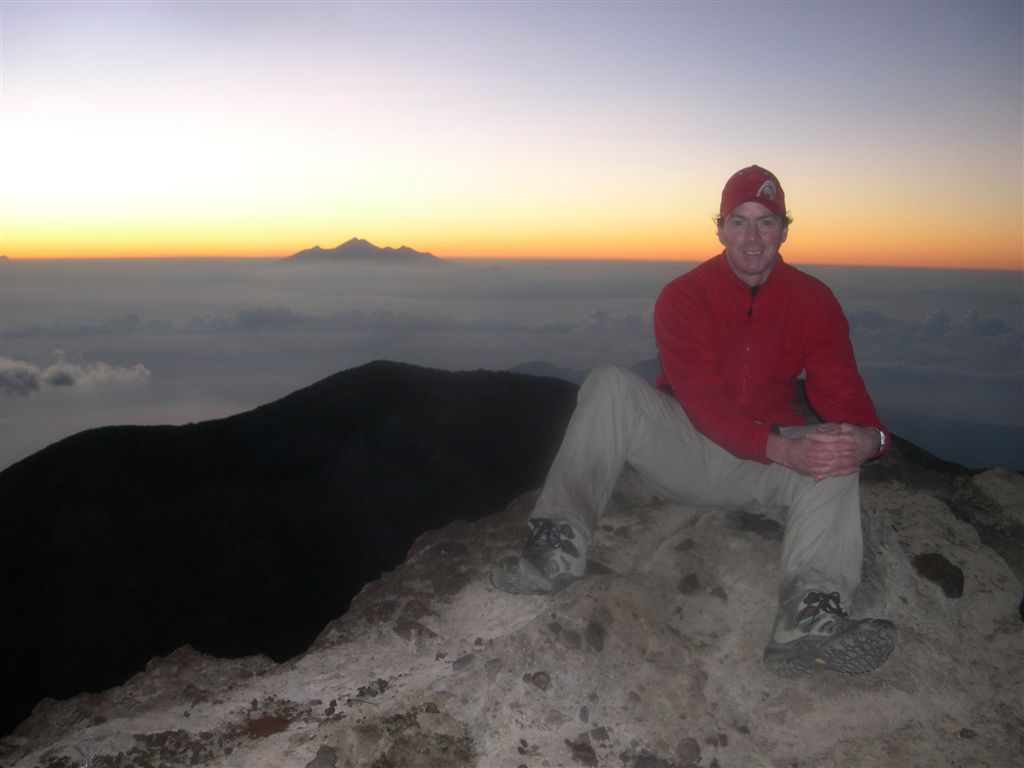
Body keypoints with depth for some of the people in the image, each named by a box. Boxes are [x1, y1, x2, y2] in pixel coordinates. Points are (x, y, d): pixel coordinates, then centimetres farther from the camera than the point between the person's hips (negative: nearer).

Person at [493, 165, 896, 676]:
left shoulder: (813, 301, 0)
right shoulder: (683, 297, -8)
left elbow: (842, 391, -8)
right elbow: (704, 402, -20)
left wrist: (868, 436, -33)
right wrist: (782, 448, -34)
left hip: (761, 469, 2)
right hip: (683, 453, -1)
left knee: (837, 451, -27)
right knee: (610, 385, -24)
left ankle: (809, 619, -43)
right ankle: (559, 547, -31)